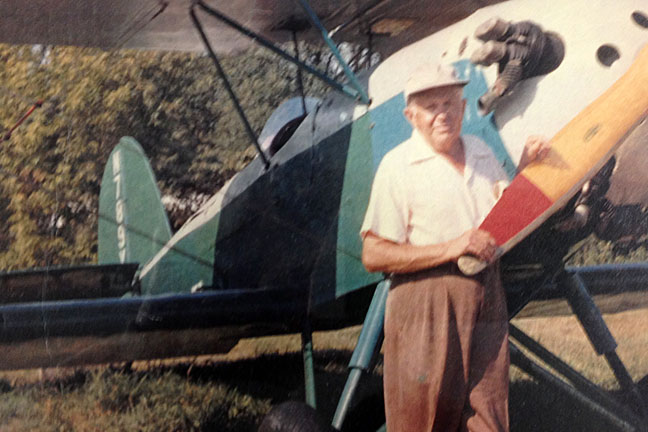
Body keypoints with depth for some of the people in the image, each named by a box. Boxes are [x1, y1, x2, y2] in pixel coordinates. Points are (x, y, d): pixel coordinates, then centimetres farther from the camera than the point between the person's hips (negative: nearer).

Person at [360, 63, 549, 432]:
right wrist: (450, 249, -19)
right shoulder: (398, 166, -8)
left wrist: (526, 166, 7)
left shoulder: (481, 153, 11)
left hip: (486, 296, 6)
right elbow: (374, 256, -14)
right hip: (425, 301, -5)